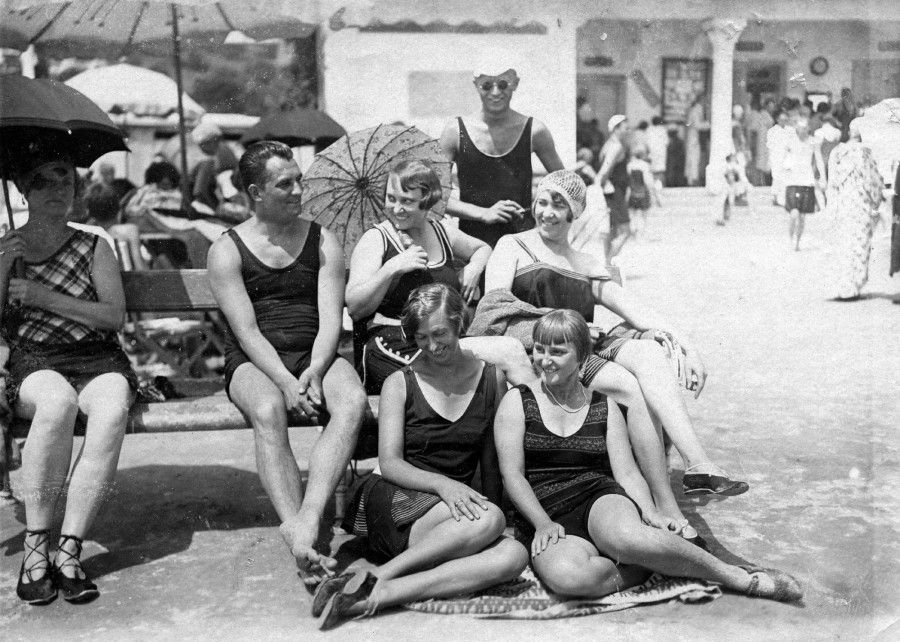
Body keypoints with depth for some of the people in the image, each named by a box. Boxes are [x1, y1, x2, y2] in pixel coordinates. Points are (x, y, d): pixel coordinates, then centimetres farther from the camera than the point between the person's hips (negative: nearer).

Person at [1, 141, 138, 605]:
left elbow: (115, 315, 0)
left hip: (99, 361, 1)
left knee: (113, 409, -36)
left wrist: (44, 297, -8)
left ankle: (69, 549, -32)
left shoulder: (93, 248, 13)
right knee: (58, 401, -38)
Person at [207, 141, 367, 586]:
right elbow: (246, 331, -7)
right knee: (268, 410, -37)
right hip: (254, 362, -2)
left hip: (315, 354, 2)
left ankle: (306, 519, -44)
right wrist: (285, 382, -22)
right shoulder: (226, 250, 5)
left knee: (353, 400, -32)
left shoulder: (323, 242, 12)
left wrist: (312, 373, -19)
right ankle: (298, 536, -43)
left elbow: (330, 321, 1)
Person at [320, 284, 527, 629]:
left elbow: (492, 463, 13)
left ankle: (376, 595, -37)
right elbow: (389, 463, -5)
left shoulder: (492, 380, 9)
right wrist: (441, 484, -23)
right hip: (390, 501, -3)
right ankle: (375, 577, -28)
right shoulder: (400, 383, 4)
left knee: (513, 556, -30)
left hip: (449, 516, 3)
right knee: (488, 519, -32)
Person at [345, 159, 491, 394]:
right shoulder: (376, 239, 3)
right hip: (391, 346, -5)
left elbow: (483, 248, 37)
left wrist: (474, 268, 15)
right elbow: (354, 308, -7)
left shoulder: (442, 232, 16)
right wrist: (391, 268, -17)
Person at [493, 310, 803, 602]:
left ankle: (737, 576, -23)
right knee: (567, 576, -39)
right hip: (545, 517, -1)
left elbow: (628, 473, 7)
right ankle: (660, 565, -21)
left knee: (628, 536, -38)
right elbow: (512, 474, -2)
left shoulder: (603, 407, 14)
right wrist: (543, 524, -16)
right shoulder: (518, 401, 7)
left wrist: (653, 519, -11)